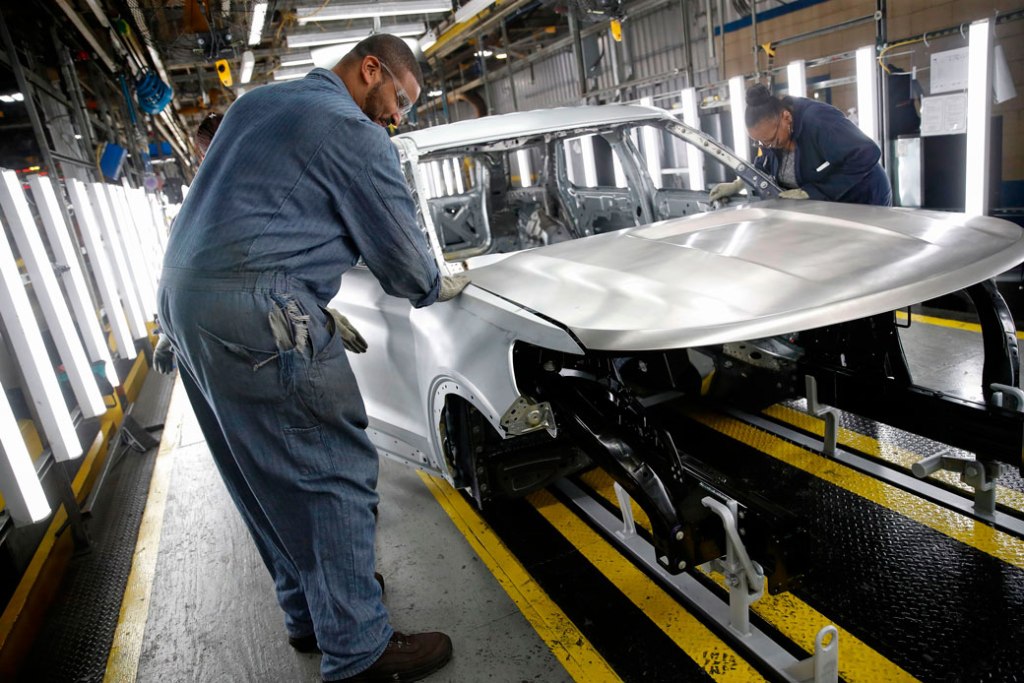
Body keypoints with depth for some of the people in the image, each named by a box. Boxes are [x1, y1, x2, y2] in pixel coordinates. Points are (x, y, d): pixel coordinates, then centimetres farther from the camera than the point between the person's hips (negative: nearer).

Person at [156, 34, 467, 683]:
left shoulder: (258, 102, 22)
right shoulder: (355, 132, -6)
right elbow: (400, 256, -3)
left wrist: (317, 314, 24)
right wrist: (441, 286, 18)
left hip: (182, 299, 10)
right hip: (256, 314, -10)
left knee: (267, 476, 16)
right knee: (337, 474, -3)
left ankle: (310, 611, 31)